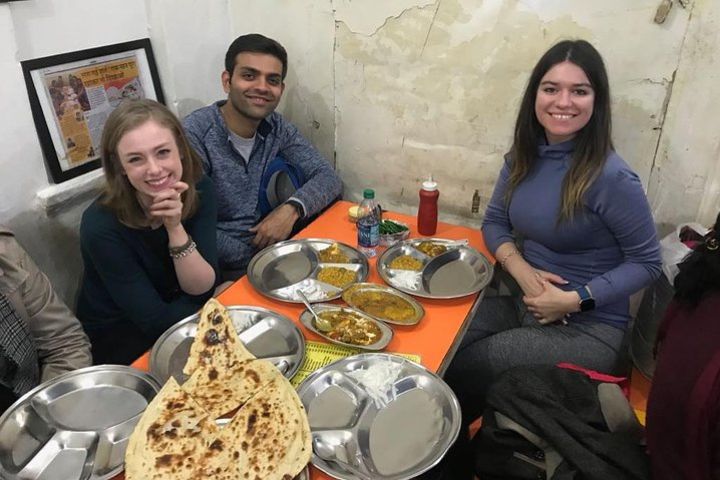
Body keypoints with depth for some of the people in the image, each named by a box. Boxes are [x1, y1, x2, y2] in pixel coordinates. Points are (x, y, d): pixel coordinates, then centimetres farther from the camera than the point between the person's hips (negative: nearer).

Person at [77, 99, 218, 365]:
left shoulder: (199, 189, -14)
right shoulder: (101, 226, -26)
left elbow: (202, 288, -15)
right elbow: (158, 321, -22)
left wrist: (175, 228, -29)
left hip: (183, 323, 5)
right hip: (119, 342, -4)